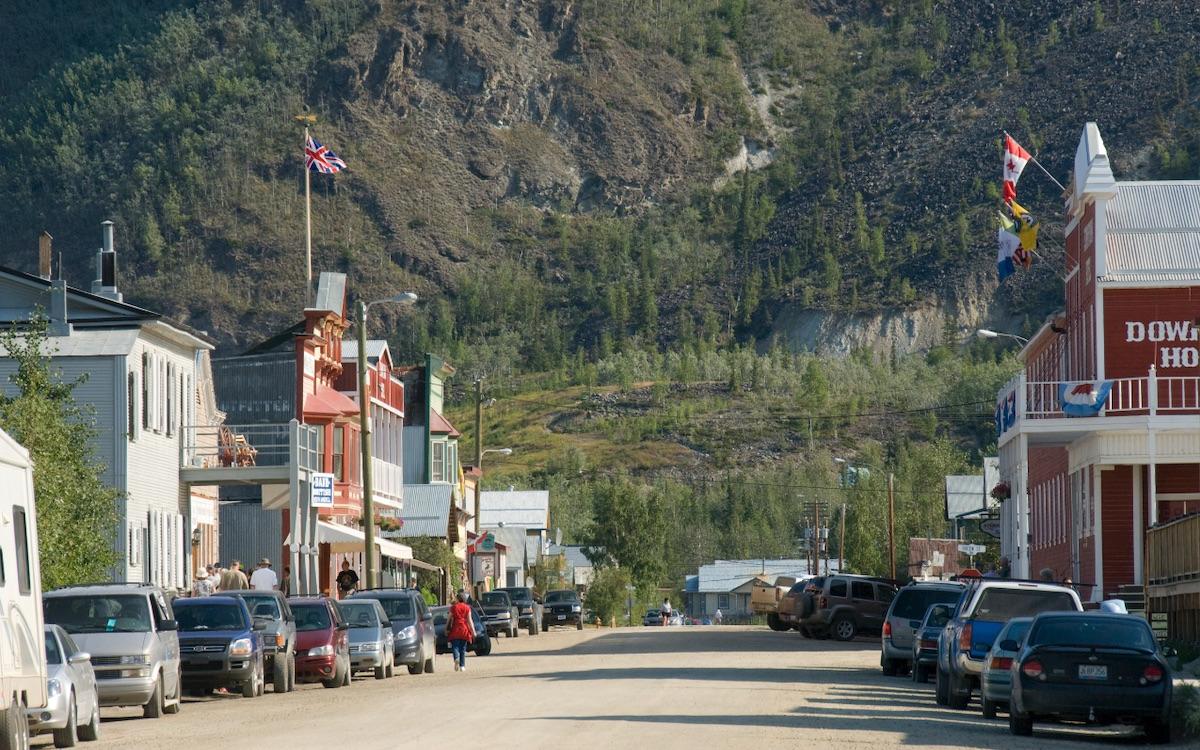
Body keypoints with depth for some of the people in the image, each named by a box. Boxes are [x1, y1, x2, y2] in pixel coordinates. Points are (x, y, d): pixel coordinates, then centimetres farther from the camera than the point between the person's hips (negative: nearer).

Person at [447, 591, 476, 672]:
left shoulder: (453, 607, 0)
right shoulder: (467, 608, 1)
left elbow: (449, 619, 4)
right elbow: (469, 620, -1)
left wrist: (447, 629, 14)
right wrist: (473, 631, 3)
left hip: (455, 630, -1)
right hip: (464, 630, 1)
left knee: (455, 646, 0)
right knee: (463, 649, 9)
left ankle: (456, 658, -30)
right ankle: (462, 666, 7)